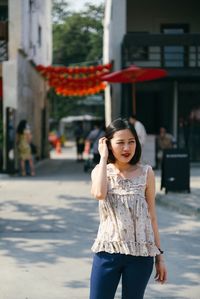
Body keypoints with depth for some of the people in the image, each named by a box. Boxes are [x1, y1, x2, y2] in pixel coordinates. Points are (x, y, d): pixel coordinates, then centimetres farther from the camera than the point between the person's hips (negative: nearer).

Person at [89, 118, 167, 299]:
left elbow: (151, 216, 6)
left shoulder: (146, 173, 2)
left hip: (141, 253, 0)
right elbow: (99, 193, -21)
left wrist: (160, 255, 6)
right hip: (108, 250, 0)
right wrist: (103, 157, -10)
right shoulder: (100, 171, 3)